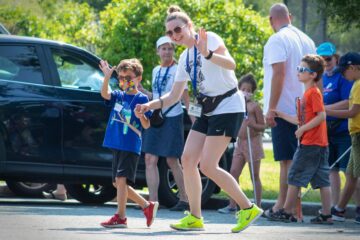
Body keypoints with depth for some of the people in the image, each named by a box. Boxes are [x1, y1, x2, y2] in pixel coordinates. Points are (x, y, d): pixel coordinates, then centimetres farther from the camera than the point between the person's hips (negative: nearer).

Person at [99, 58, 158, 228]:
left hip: (131, 146, -7)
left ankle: (120, 217, -12)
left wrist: (141, 116, -27)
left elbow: (146, 125, -6)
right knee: (118, 183, 11)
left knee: (121, 179, -16)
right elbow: (104, 94, -10)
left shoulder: (141, 99, -4)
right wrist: (107, 77, -24)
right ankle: (147, 206, 22)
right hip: (116, 144, 7)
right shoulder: (118, 96, 11)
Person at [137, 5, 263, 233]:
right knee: (188, 159, -1)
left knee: (207, 166, -13)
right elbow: (174, 96, 18)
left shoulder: (209, 38, -10)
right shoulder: (185, 58, 14)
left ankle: (248, 208, -4)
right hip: (207, 111, 9)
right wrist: (151, 105, 3)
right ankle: (195, 218, 6)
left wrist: (207, 54, -41)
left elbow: (230, 63, -26)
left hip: (227, 107, -9)